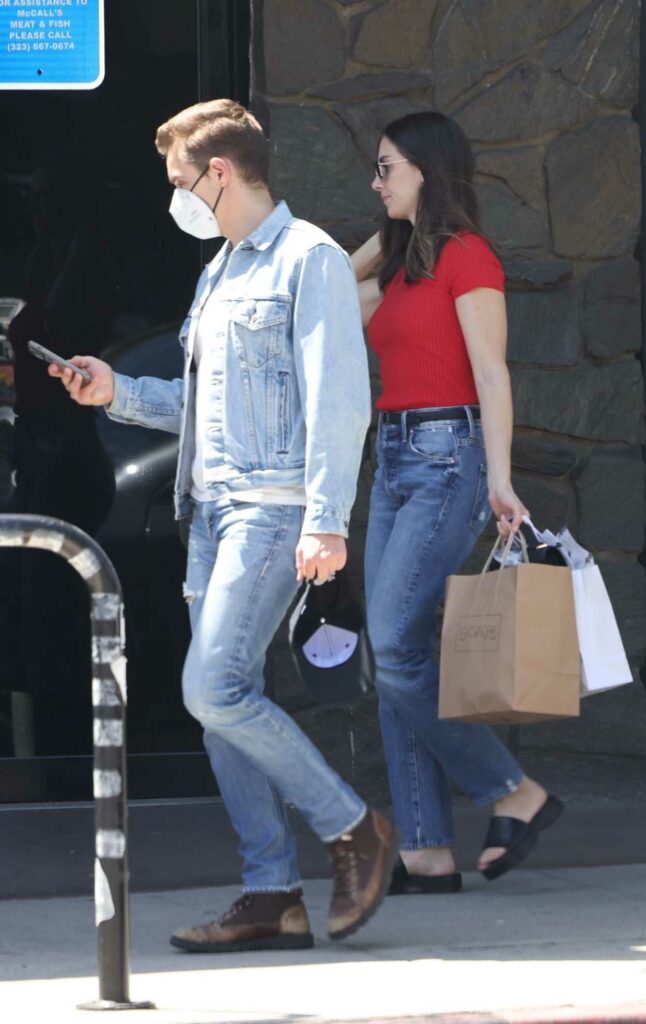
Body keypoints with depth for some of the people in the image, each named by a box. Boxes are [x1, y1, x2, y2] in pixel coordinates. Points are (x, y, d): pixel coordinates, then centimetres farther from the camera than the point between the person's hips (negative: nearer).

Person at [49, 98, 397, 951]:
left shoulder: (308, 259, -6)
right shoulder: (220, 273, 21)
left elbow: (338, 400, -13)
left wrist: (326, 521, -20)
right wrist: (119, 393, 13)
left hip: (275, 505, -9)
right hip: (215, 505, 9)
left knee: (215, 689, -16)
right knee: (222, 700, 3)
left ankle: (353, 830, -2)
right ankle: (273, 896, 5)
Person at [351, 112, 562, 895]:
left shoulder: (466, 257, -8)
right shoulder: (401, 265, 17)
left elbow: (492, 374, -14)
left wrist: (499, 478, -22)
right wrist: (384, 240, 19)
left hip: (447, 459, -9)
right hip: (395, 463, 9)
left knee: (396, 647, -15)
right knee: (394, 659, 3)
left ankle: (514, 794, -3)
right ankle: (426, 853, 3)